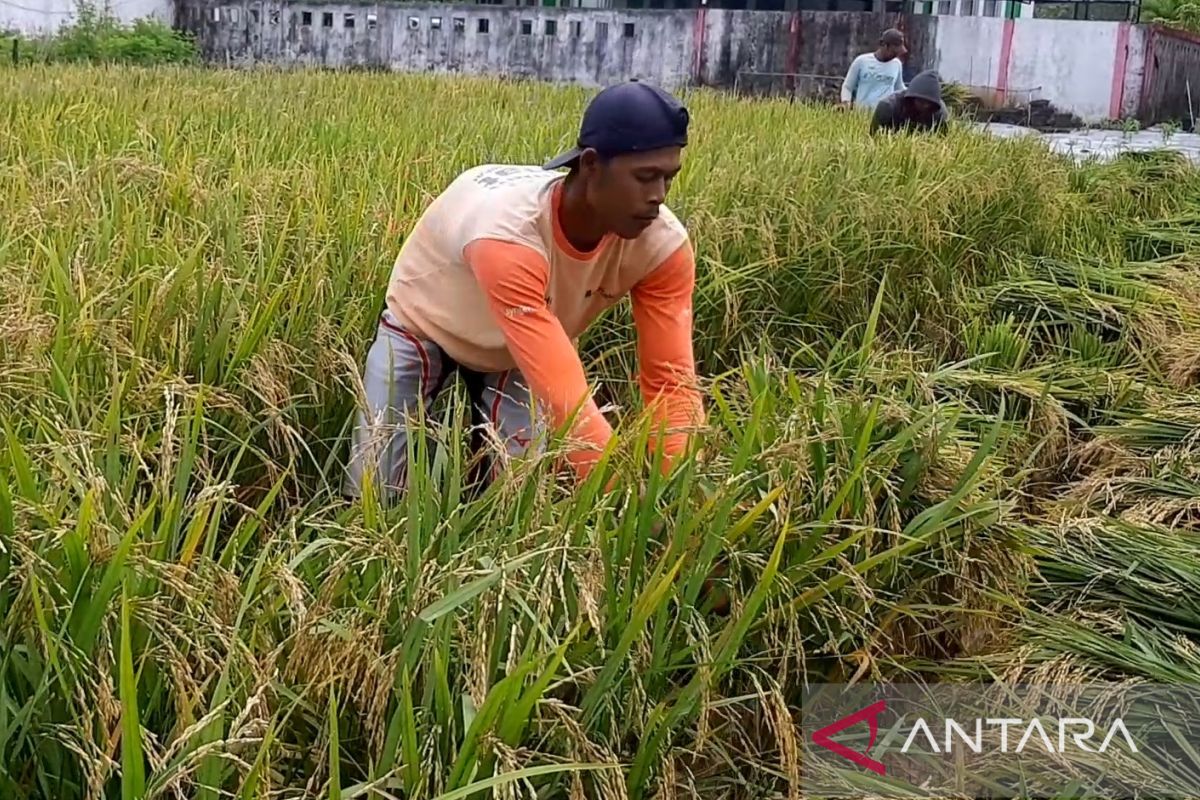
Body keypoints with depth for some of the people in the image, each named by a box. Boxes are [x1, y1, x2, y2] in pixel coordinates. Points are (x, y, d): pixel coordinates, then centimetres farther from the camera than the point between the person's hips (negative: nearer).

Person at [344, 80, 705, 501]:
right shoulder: (508, 235, -48)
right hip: (422, 326, -4)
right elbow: (564, 395, -52)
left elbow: (673, 380, -29)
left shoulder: (663, 243, -31)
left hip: (521, 347, 4)